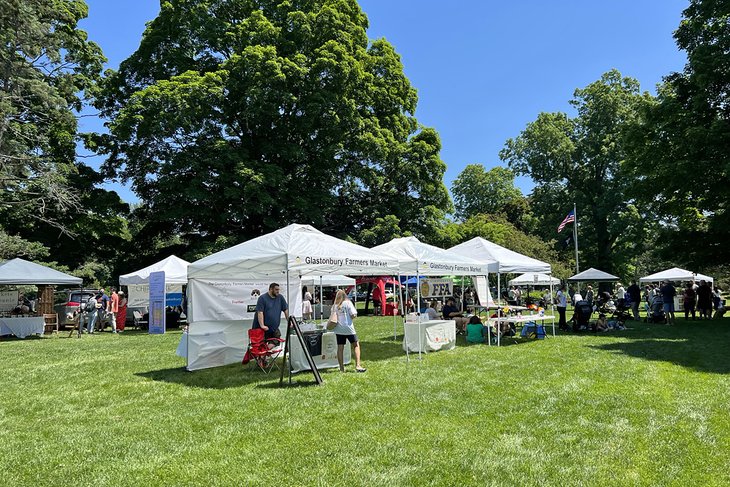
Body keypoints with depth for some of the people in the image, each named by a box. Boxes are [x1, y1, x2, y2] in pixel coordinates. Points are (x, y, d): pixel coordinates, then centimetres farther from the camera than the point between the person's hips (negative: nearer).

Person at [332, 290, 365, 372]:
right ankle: (357, 365, -6)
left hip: (338, 329, 4)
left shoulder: (334, 306, 7)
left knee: (340, 348, 7)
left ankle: (341, 368, 10)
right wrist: (350, 317, 10)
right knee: (356, 345, 5)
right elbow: (354, 315, -9)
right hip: (348, 328, -4)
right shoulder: (348, 303, -4)